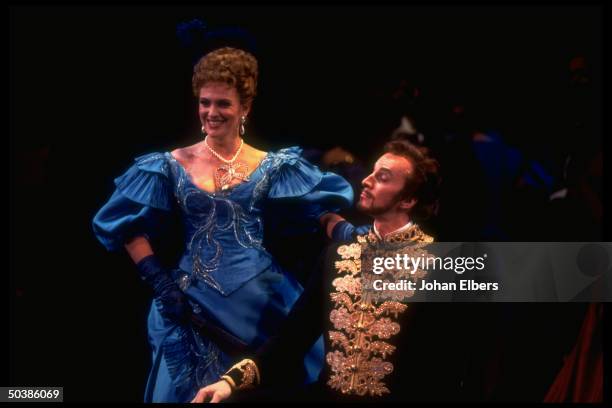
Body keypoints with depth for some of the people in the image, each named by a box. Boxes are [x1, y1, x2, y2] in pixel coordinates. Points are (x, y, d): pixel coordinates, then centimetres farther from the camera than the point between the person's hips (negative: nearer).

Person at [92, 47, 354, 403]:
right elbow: (131, 228, 0)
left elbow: (327, 207, 3)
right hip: (195, 302, 0)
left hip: (262, 299, 1)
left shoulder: (271, 167, 3)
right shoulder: (173, 166, 1)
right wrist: (160, 282, -8)